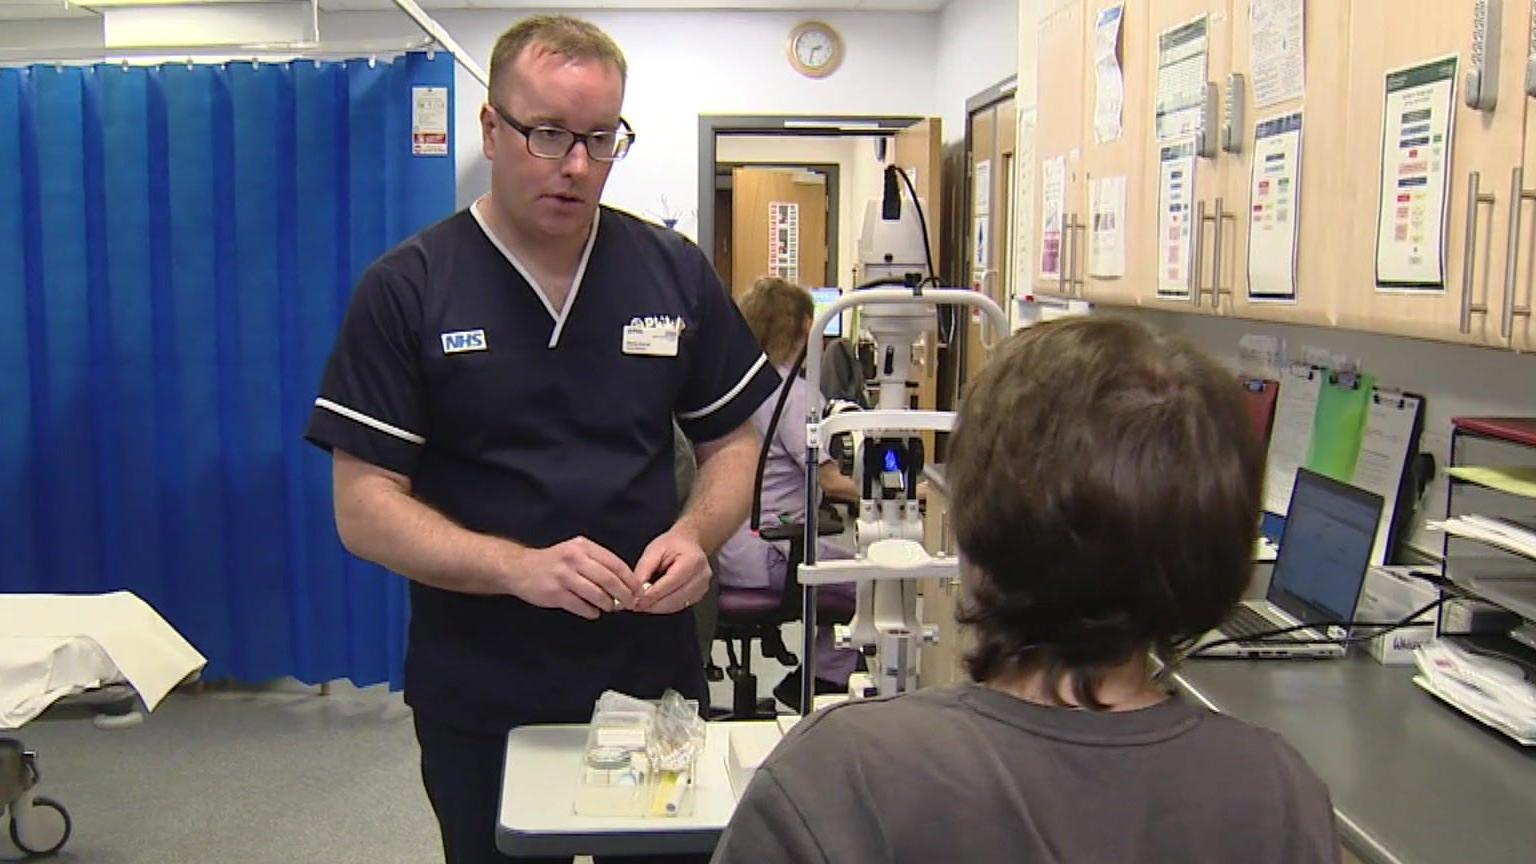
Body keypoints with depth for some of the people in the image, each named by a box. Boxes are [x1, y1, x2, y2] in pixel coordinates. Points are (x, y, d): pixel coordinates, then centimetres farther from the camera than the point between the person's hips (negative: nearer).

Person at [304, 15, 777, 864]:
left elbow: (731, 443, 7)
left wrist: (694, 534, -14)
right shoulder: (406, 290, -7)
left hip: (653, 674, 2)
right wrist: (518, 567, -25)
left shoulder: (674, 271, 1)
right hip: (480, 700, -2)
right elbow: (363, 507, -10)